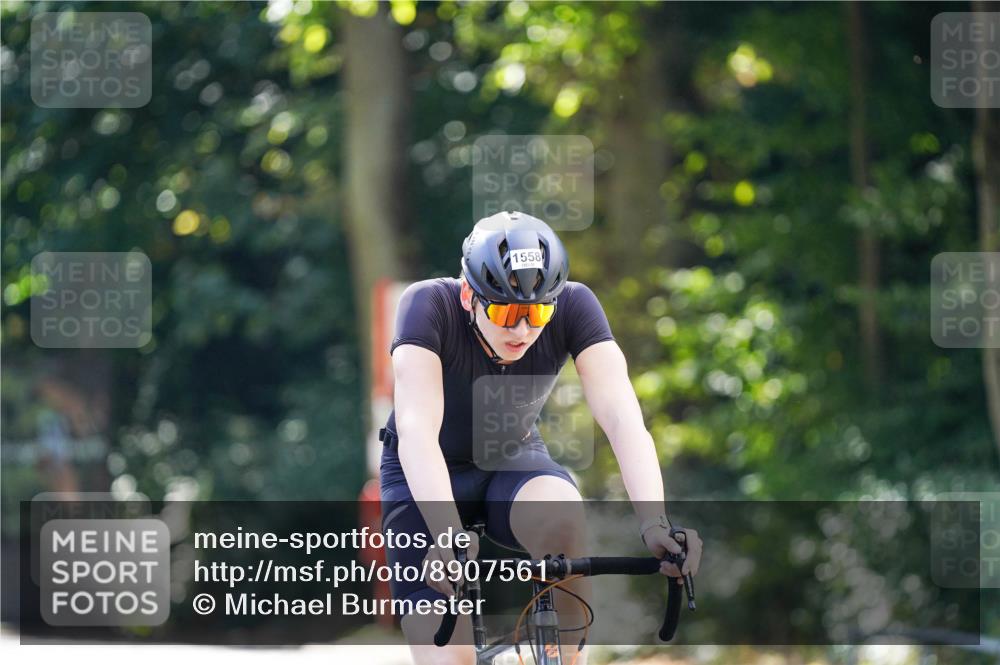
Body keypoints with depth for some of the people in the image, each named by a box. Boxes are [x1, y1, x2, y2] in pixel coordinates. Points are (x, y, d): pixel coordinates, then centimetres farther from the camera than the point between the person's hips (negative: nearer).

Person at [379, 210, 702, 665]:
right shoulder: (429, 305, -30)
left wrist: (654, 523, -48)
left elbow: (620, 416, -32)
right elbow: (416, 429, -41)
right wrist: (448, 536, -56)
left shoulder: (574, 307, -23)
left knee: (560, 511, -35)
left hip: (512, 461, 2)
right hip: (429, 475, -2)